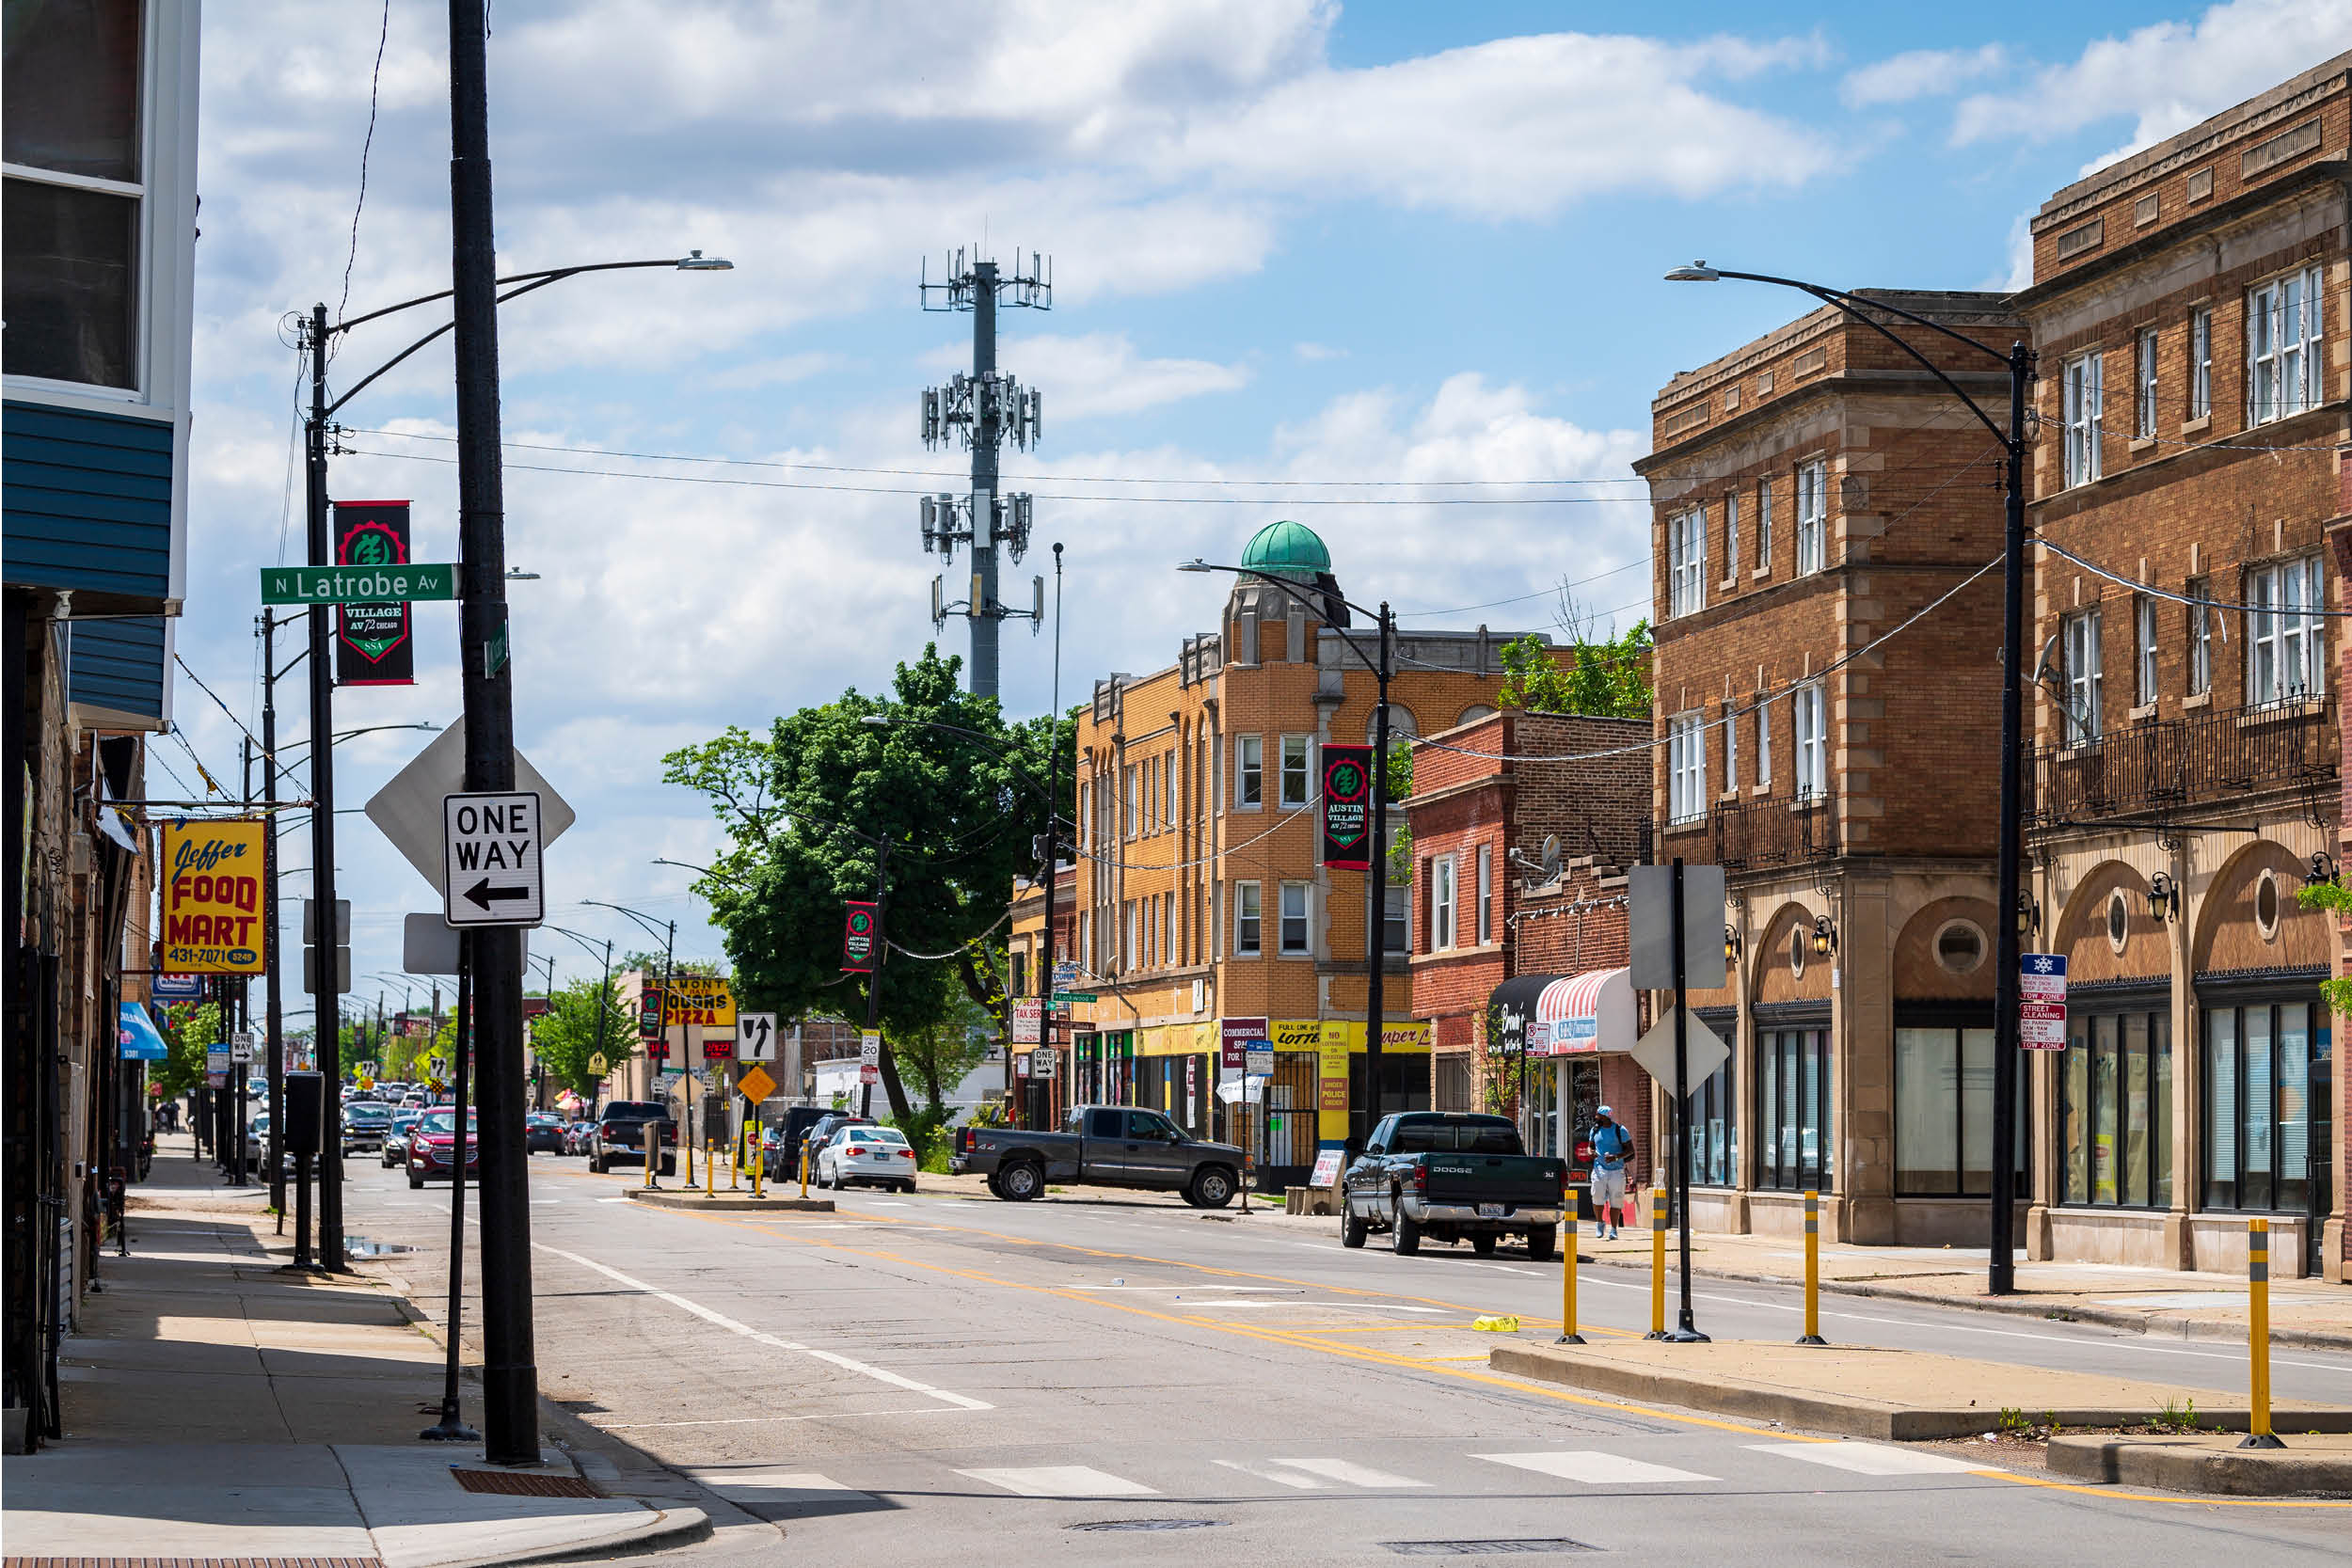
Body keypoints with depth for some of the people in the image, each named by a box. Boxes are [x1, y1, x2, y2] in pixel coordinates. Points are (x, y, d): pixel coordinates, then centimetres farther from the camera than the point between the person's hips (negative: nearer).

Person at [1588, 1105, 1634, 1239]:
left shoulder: (1620, 1131, -4)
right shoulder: (1595, 1130, 8)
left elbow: (1630, 1150, -1)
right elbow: (1591, 1145, 21)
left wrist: (1617, 1157, -17)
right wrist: (1591, 1152, -4)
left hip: (1616, 1170, -2)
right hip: (1600, 1168, 2)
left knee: (1615, 1200, -1)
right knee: (1597, 1196, -11)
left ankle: (1613, 1230, 7)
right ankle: (1599, 1222, 12)